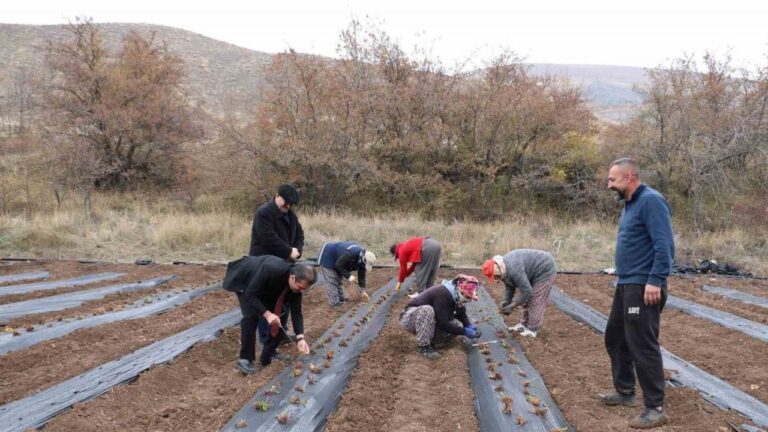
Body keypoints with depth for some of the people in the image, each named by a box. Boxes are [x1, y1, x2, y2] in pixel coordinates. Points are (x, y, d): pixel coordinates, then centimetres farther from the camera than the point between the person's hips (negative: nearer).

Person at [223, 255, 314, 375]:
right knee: (251, 315, -22)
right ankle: (245, 360, -14)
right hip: (243, 279, -6)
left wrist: (300, 337, -27)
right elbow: (250, 294, -37)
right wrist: (266, 314, -46)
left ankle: (268, 355, 11)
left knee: (278, 315, -3)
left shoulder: (296, 283, -23)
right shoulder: (271, 270, -44)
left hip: (265, 286, 6)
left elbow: (296, 311, -17)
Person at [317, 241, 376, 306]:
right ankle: (335, 303, -7)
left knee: (338, 280, 14)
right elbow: (339, 265, -30)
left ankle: (341, 299, 22)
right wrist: (348, 276, -30)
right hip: (327, 256, -9)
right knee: (332, 281, -9)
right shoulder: (350, 254, -38)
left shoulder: (362, 258, -11)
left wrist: (362, 291, -3)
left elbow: (361, 275, -3)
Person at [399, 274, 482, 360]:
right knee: (427, 310, -41)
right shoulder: (442, 294, -31)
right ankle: (424, 346, -27)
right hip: (409, 319, -8)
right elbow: (443, 324, -32)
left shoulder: (456, 294, -3)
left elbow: (461, 313, 10)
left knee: (458, 325, -9)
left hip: (430, 321, 8)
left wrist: (469, 325, -9)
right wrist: (464, 331, -27)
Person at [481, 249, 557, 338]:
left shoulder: (513, 270, -35)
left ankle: (532, 330, -1)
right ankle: (524, 324, 19)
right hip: (534, 273, 10)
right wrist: (506, 301, -7)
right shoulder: (503, 268, -4)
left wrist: (512, 306, -23)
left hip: (545, 270, -10)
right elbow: (509, 286, 7)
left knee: (535, 301, -9)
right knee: (527, 299, 12)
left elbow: (527, 291, -31)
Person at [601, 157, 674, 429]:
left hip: (643, 287, -10)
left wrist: (655, 281, -26)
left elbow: (664, 245, -22)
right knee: (615, 338, 18)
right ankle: (624, 391, 33)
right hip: (626, 285, 10)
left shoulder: (651, 201, -15)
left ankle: (655, 408, 6)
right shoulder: (630, 204, 15)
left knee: (642, 345, -5)